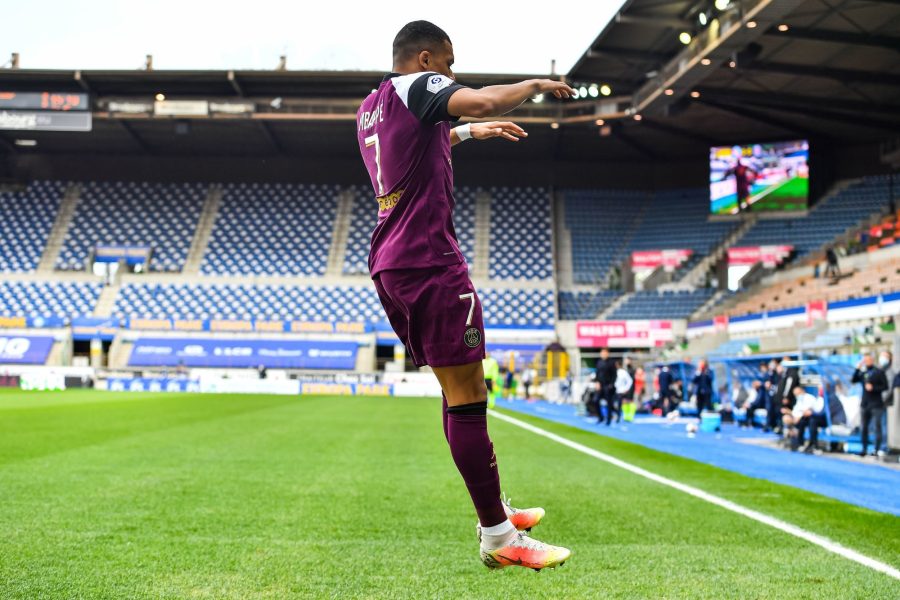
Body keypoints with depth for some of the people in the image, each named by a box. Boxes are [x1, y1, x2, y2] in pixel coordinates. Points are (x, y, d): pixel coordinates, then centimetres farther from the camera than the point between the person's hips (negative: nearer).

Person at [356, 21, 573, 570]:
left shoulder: (369, 108, 22)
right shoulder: (416, 86, -5)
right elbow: (486, 100, -22)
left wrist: (466, 132, 44)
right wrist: (535, 85, -5)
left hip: (389, 265, 10)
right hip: (430, 261, -10)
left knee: (459, 390, 16)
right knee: (467, 395, -9)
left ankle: (496, 511, 23)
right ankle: (499, 537, -7)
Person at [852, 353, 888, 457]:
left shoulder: (879, 372, -1)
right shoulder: (862, 373, 12)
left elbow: (885, 386, -4)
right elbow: (853, 380, 1)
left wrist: (873, 388, -16)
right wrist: (857, 369, -5)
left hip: (876, 405, -5)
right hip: (865, 404, 5)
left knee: (877, 427, -5)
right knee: (864, 428, 7)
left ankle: (877, 449, -5)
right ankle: (864, 449, 13)